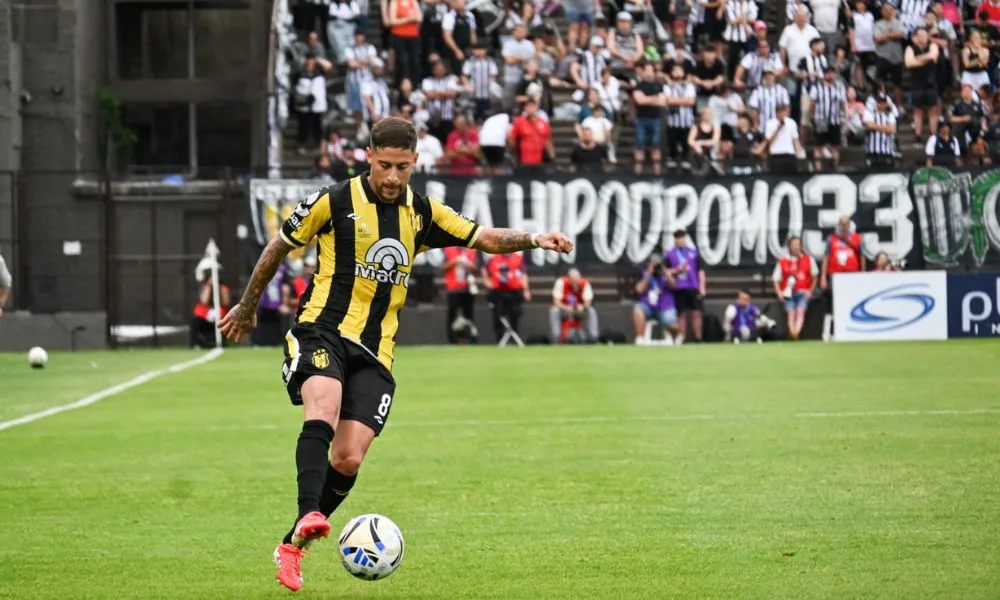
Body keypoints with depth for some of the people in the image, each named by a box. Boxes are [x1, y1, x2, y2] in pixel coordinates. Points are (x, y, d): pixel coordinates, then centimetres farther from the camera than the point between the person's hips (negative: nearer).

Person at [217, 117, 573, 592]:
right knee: (323, 413, -34)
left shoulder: (421, 213, 11)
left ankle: (292, 546, 7)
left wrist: (533, 239, -3)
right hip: (321, 332, -3)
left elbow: (484, 238, 15)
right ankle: (310, 515, -49)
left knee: (348, 460, -9)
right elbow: (279, 247, 12)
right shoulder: (335, 201, 0)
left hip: (375, 353, 4)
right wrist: (248, 307, 21)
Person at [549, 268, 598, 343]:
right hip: (564, 310, -2)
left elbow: (588, 302, -17)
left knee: (591, 311, -26)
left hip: (579, 311, 2)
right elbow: (556, 302, -22)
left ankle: (593, 337, -25)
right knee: (554, 311, -33)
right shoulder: (561, 282, -18)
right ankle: (555, 339, -34)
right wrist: (566, 307, -41)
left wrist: (582, 307, -41)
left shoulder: (585, 284, -14)